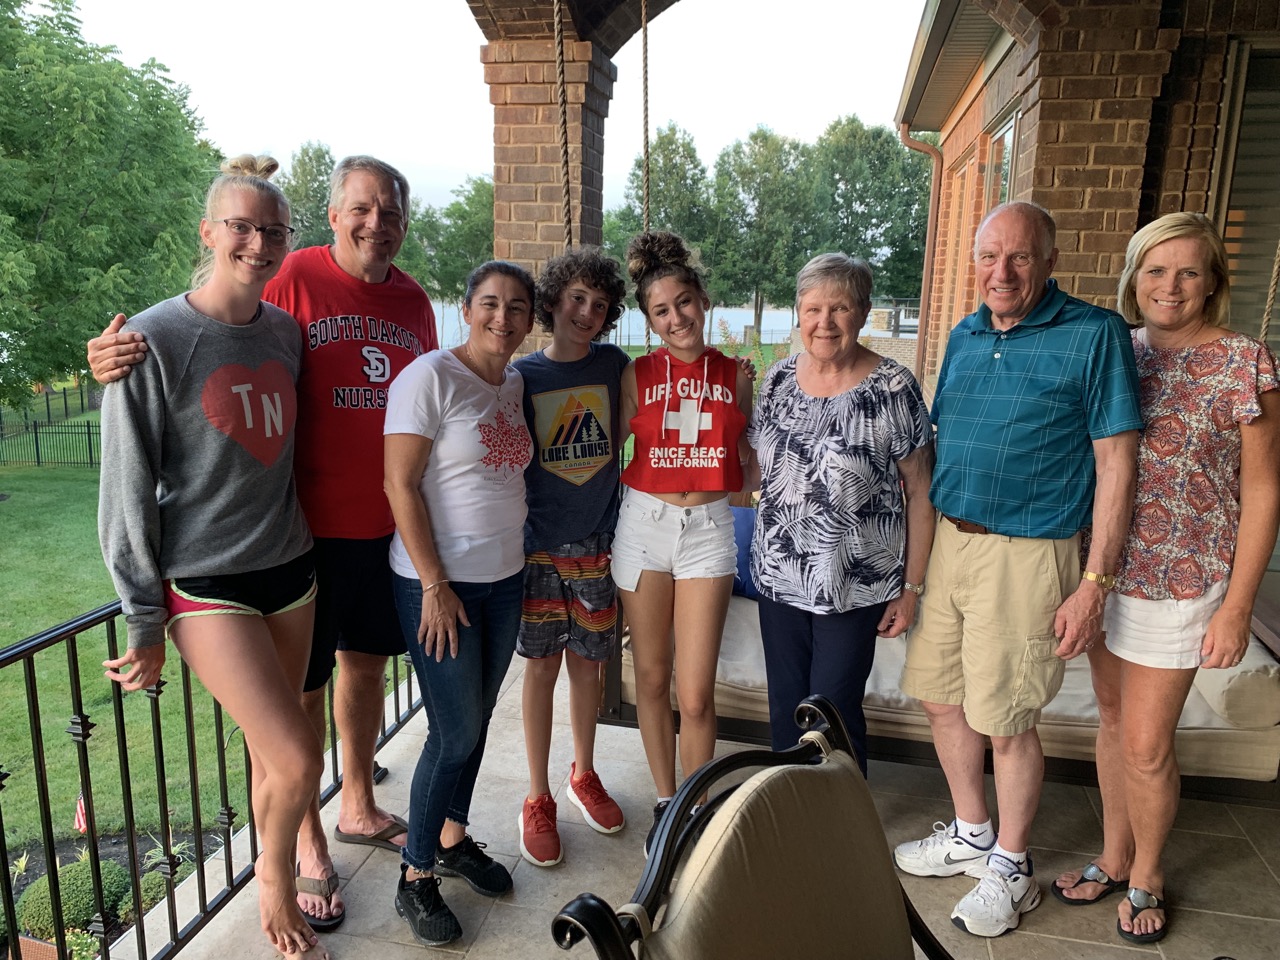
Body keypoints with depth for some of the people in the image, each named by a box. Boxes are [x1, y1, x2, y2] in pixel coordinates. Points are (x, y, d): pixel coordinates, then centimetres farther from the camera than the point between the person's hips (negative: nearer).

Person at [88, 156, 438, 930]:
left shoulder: (414, 302, 8)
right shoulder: (295, 278, -9)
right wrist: (124, 358, -28)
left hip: (390, 522, 6)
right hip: (310, 524, -5)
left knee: (367, 663, 20)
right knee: (304, 685, 8)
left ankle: (359, 808, 42)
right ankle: (308, 846, 29)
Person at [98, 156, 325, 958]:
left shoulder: (288, 333, 4)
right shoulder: (155, 340, -12)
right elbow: (128, 492, -9)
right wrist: (145, 625, -7)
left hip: (290, 567, 5)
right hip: (206, 583, -5)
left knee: (273, 748, 13)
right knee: (298, 758, -8)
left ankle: (288, 871, 37)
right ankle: (276, 877, 22)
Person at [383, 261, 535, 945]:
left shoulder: (514, 383, 9)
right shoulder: (430, 377, -13)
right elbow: (401, 485, -16)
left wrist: (511, 563, 11)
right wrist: (435, 585, -17)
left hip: (504, 579, 7)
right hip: (438, 583, -7)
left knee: (477, 721, 17)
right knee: (456, 731, 0)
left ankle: (452, 839, 38)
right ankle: (416, 878, 21)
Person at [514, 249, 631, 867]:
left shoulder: (614, 366, 2)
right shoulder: (521, 376, -3)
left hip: (597, 539, 2)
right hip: (539, 543, -2)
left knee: (587, 663, 12)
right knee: (542, 666, 5)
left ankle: (584, 774, 34)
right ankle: (538, 799, 21)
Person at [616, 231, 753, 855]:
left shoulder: (735, 377, 3)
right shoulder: (637, 375, 0)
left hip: (708, 529, 0)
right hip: (644, 524, 1)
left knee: (695, 695, -2)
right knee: (652, 679, 11)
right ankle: (665, 804, 31)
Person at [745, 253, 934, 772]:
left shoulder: (892, 388, -11)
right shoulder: (778, 378, 3)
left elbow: (919, 493, -8)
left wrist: (911, 587, -8)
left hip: (856, 585, -4)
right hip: (779, 578, 5)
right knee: (785, 709, 16)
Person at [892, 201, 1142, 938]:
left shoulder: (1095, 335, -8)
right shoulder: (964, 337, 10)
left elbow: (1117, 463, -10)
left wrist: (1095, 582, -14)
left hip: (1026, 553, -6)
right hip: (951, 541, 6)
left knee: (1006, 722, 4)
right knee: (941, 697, 14)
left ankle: (1011, 865, 28)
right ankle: (972, 834, 37)